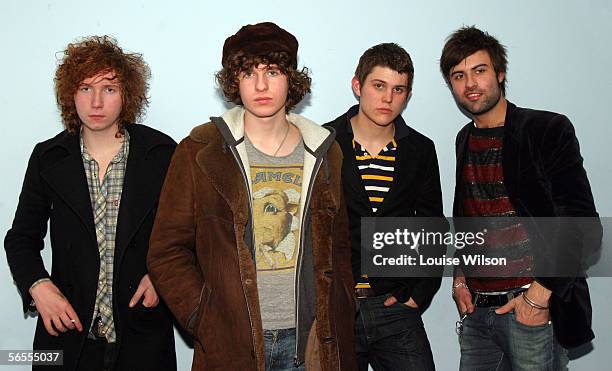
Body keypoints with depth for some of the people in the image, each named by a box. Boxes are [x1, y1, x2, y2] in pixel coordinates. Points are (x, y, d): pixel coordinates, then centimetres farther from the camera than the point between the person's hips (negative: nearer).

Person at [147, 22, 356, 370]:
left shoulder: (325, 152, 5)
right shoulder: (199, 152, -3)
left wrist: (339, 321, 4)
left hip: (311, 342, 2)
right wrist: (204, 320, -10)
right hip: (230, 343, -2)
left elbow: (338, 247, 12)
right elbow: (167, 251, -2)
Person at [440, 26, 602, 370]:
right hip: (478, 308, 6)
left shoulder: (549, 129, -7)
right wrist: (460, 277, 8)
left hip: (534, 308, -5)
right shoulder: (466, 140, 11)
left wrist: (540, 294, -15)